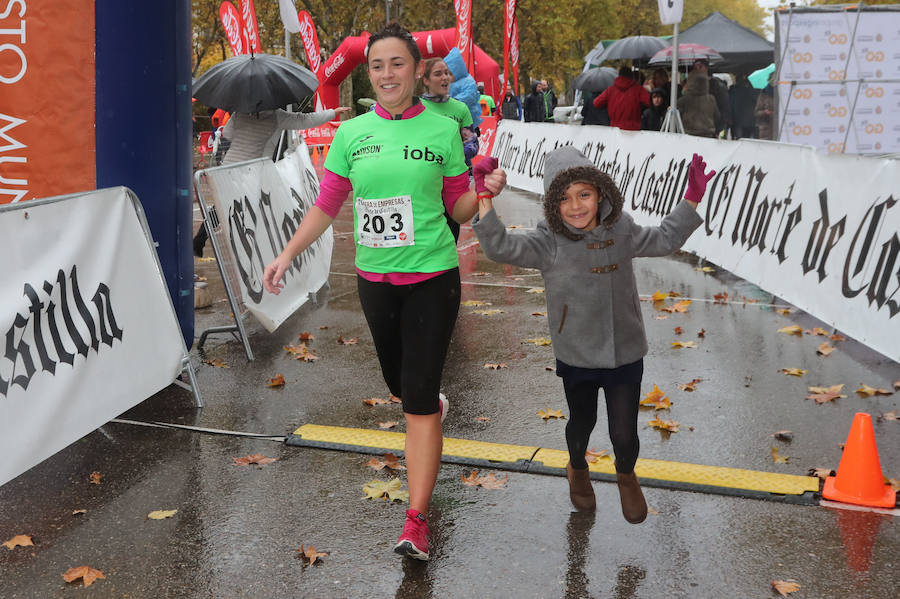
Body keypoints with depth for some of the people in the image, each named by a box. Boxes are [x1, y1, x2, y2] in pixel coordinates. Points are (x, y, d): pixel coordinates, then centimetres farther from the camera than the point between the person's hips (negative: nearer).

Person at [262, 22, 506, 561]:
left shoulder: (443, 130, -3)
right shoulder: (352, 134, 2)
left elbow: (458, 209, 4)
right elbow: (327, 206, 8)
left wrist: (485, 189, -15)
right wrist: (288, 254, 2)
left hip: (431, 277, -3)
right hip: (375, 277, 3)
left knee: (419, 398, -7)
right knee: (398, 381, 18)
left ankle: (416, 521, -1)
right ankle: (434, 404, 56)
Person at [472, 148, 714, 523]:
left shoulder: (620, 230, -4)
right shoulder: (548, 243, -15)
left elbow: (665, 239, 13)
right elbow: (501, 247, -30)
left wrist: (691, 200, 6)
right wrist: (485, 198, -40)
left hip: (625, 354, 2)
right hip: (577, 356, -1)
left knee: (624, 434, 4)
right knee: (582, 422, 21)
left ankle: (626, 476, 40)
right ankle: (577, 469, 55)